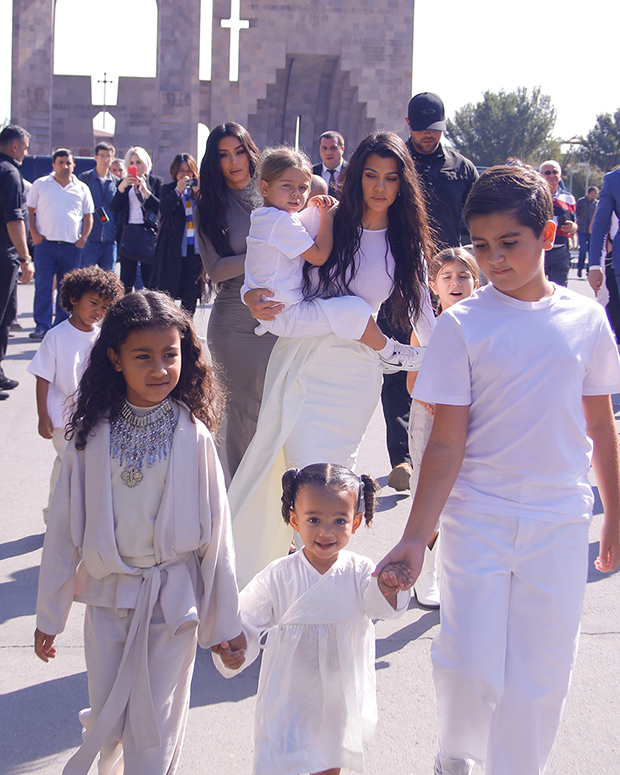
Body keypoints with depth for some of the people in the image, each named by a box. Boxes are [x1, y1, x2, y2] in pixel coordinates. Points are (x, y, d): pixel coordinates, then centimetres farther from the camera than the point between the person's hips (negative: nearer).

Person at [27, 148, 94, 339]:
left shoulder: (81, 188, 11)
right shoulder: (40, 185, 6)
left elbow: (88, 216, 15)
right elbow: (30, 211, 8)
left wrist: (83, 238, 1)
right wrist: (34, 234, -5)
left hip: (72, 246, 2)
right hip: (45, 244, -2)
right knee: (43, 286, -7)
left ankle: (62, 326, 13)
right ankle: (42, 326, -4)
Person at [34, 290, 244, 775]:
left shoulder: (193, 436, -10)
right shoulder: (93, 436, -7)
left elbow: (216, 529, -5)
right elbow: (64, 527, 0)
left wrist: (225, 620, 0)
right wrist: (49, 615, 5)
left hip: (174, 600, -1)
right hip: (108, 594, 2)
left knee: (155, 731, 5)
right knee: (108, 723, 13)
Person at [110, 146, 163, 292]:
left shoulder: (156, 181, 8)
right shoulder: (124, 183, 14)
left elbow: (161, 207, -2)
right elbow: (114, 208, 2)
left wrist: (145, 190, -11)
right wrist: (122, 187, -10)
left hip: (148, 232, -2)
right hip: (128, 233, 2)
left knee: (149, 278, -4)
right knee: (126, 279, -1)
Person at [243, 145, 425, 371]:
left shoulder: (264, 217, 13)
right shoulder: (282, 221, -21)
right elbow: (319, 256, -19)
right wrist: (327, 216, -9)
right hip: (287, 315, -11)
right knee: (354, 310, -15)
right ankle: (388, 353, 4)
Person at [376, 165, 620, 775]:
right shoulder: (462, 325, -5)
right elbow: (447, 442, -6)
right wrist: (415, 537, -11)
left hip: (561, 524, 2)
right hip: (478, 518, -2)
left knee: (541, 673, 5)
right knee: (469, 665, -1)